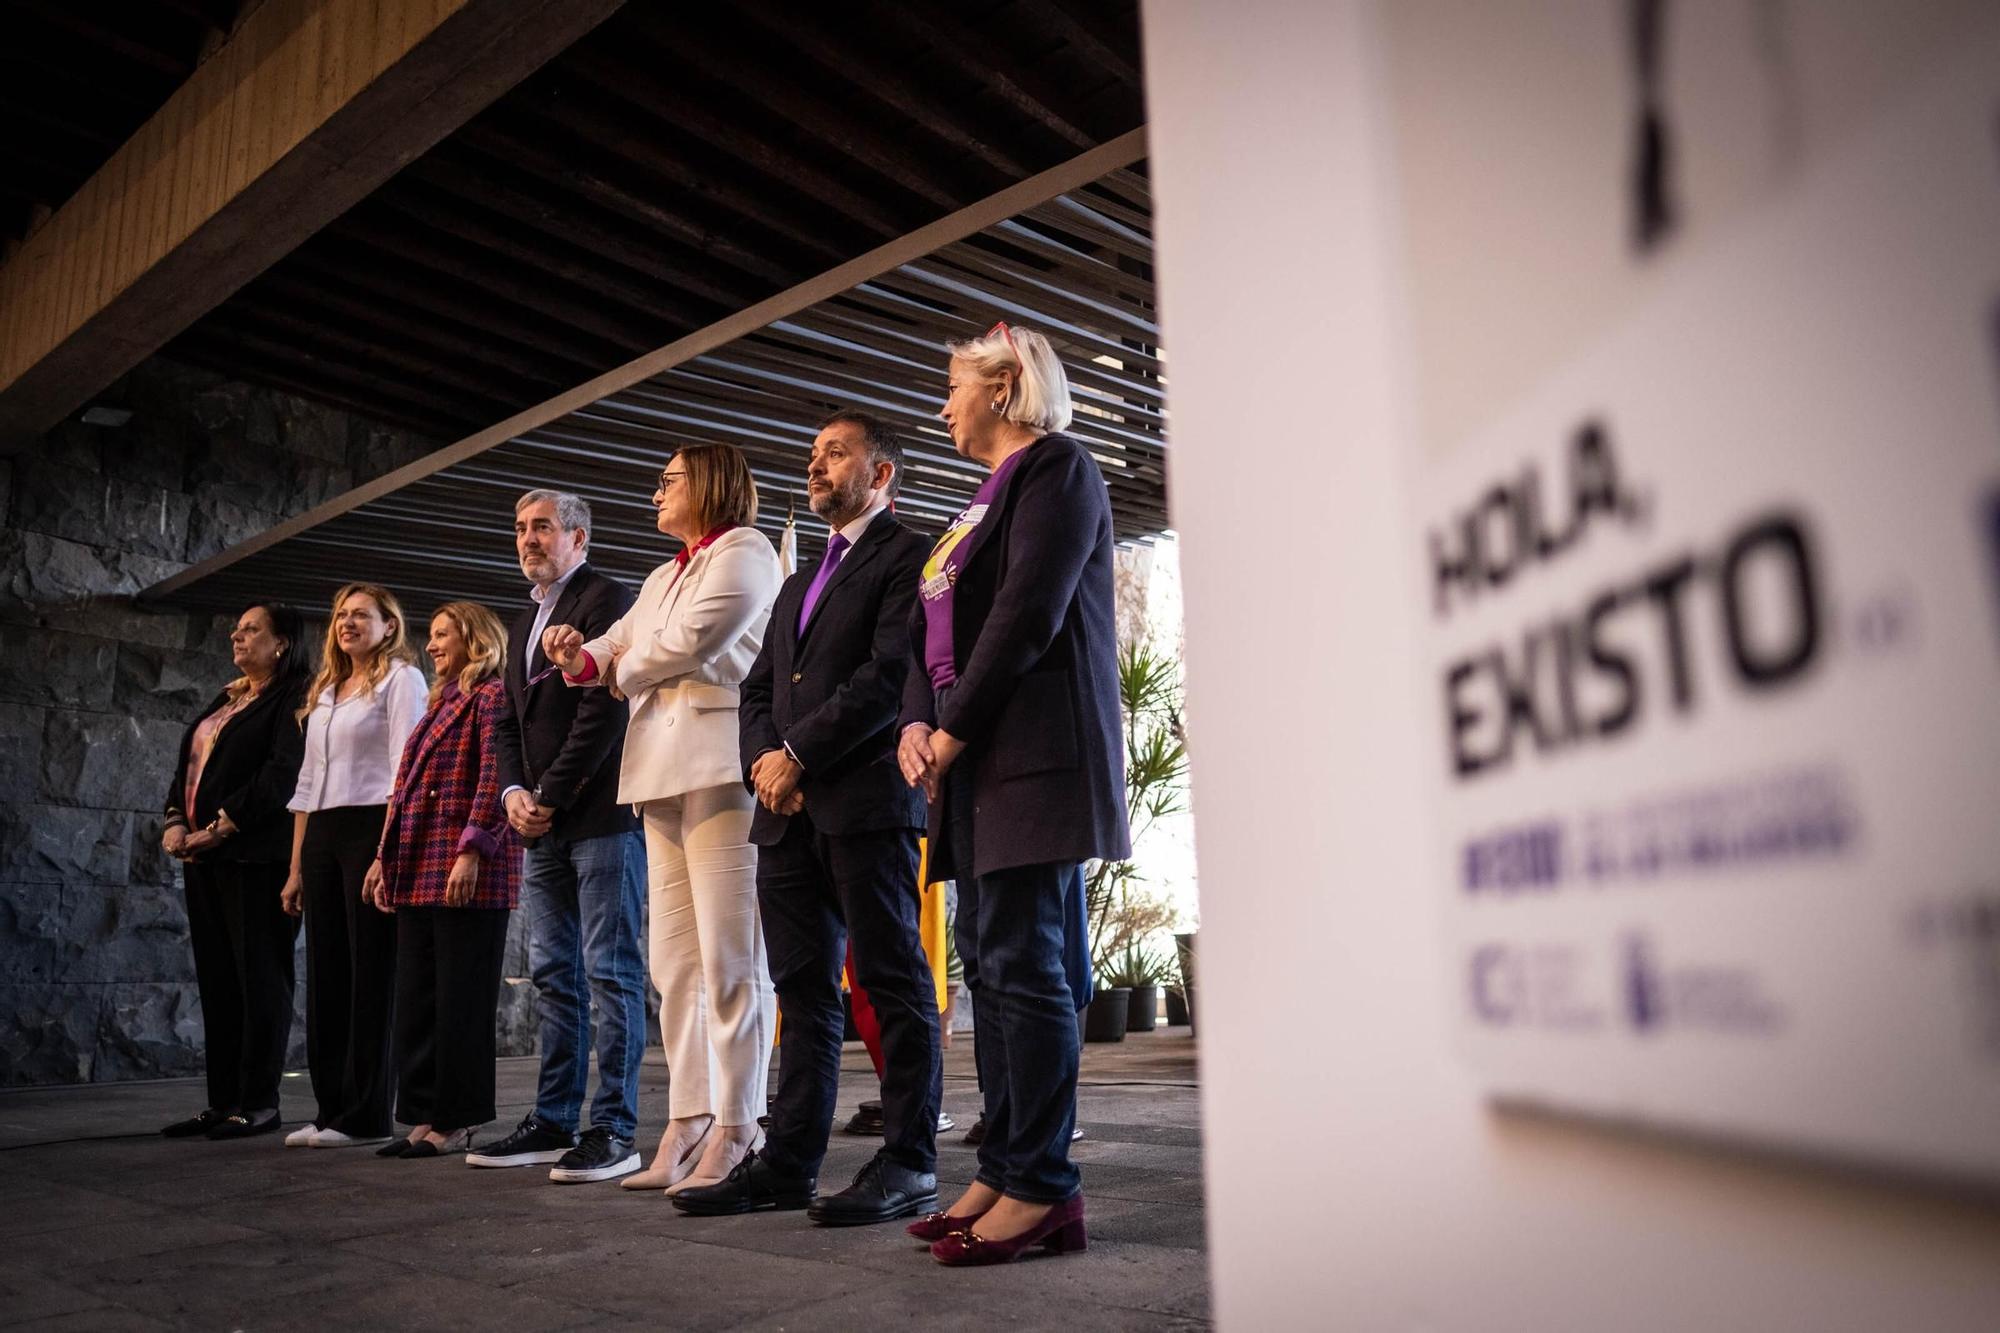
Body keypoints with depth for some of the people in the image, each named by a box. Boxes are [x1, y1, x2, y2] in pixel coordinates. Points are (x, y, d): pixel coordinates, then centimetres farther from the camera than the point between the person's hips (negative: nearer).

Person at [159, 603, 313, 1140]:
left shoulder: (294, 700, -6)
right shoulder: (224, 699, 22)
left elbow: (283, 772, -17)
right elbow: (187, 762, 20)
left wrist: (221, 827, -17)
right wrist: (175, 822, 4)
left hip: (256, 854, -9)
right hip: (203, 854, 9)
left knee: (259, 975, -5)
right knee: (216, 978, 9)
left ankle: (259, 1102, 0)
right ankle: (223, 1101, 14)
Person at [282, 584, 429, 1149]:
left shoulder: (400, 678, 0)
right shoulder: (323, 691, 22)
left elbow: (404, 769, -9)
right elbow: (309, 782, 21)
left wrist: (388, 852, -18)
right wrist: (296, 867, 15)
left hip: (371, 830, -7)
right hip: (321, 836, 7)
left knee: (370, 975, -4)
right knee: (325, 975, 7)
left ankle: (366, 1116, 1)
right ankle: (331, 1109, 14)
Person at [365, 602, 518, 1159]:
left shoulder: (493, 694, -4)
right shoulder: (441, 703, 24)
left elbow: (494, 777, -15)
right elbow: (406, 788, 23)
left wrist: (472, 851, -22)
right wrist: (384, 857, 18)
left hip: (467, 872, -9)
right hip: (418, 872, 9)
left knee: (461, 1001, -3)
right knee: (417, 998, 9)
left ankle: (456, 1121, 4)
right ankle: (425, 1118, 15)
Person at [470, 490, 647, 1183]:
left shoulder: (607, 599, -4)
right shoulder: (525, 622, 23)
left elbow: (605, 707, -14)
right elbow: (510, 722, 22)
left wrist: (550, 795, -12)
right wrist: (514, 792, 3)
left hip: (601, 814, -9)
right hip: (542, 823, 9)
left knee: (609, 971, -5)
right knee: (554, 975, 11)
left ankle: (614, 1129, -1)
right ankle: (553, 1121, 18)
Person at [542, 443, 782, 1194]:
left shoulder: (743, 551, 2)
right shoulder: (665, 577, 29)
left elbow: (687, 642, -10)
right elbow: (618, 646, 19)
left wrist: (623, 673, 7)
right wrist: (582, 657, -3)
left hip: (722, 769, -9)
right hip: (663, 778, 9)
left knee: (729, 962, -9)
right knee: (675, 964, 7)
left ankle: (733, 1135, -6)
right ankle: (688, 1127, 11)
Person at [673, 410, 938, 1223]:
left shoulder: (908, 557, 0)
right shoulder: (800, 583, 27)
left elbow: (891, 675, -12)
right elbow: (757, 689, 21)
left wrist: (798, 754, -12)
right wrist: (763, 760, 1)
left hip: (866, 801, -8)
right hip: (789, 812, 8)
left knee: (894, 985, -3)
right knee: (803, 992, 9)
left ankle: (908, 1164, 3)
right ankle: (789, 1161, 15)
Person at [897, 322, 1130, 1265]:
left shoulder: (1055, 469, -2)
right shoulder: (987, 499, 25)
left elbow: (1028, 615, -15)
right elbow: (935, 626, 20)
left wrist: (954, 730, -13)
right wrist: (915, 723, 3)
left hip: (1036, 752, -9)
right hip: (979, 761, 9)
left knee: (1019, 960, -11)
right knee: (989, 959, 7)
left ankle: (1044, 1187, -4)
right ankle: (1004, 1169, 14)